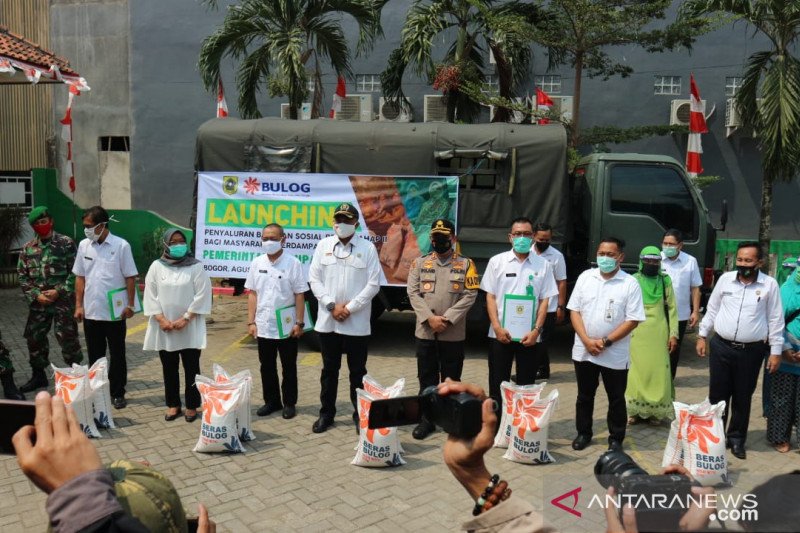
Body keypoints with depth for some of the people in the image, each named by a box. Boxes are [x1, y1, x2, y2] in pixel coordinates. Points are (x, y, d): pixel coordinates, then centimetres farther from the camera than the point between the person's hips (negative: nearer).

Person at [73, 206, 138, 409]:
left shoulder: (121, 246, -9)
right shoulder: (84, 245, 3)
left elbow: (130, 277, -6)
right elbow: (80, 277, 9)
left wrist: (130, 305, -9)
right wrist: (79, 305, 5)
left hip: (115, 313, -3)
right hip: (91, 312, 4)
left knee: (117, 355, 8)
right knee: (95, 356, 13)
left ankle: (117, 393, 19)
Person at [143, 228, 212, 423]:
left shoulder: (196, 266, -3)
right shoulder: (157, 266, 5)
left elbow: (202, 295, -7)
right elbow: (151, 294, 2)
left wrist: (185, 318, -12)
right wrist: (161, 319, -8)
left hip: (190, 328, -2)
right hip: (164, 328, 2)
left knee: (191, 368, 2)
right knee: (169, 368, 10)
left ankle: (192, 405, 14)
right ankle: (173, 404, 23)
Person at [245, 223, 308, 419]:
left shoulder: (292, 263, -7)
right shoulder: (257, 263, 3)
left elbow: (299, 295, -7)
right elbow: (252, 294, 5)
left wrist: (299, 323, -10)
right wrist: (251, 322, 1)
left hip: (287, 326, -3)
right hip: (263, 326, 4)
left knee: (289, 367, 9)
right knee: (267, 367, 14)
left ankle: (289, 403, 22)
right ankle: (271, 401, 28)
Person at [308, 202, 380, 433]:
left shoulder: (368, 248, -2)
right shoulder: (323, 245, 4)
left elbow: (373, 284, -5)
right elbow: (314, 279, 2)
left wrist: (350, 308, -11)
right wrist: (332, 305, -9)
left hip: (357, 323, -2)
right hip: (327, 321, 2)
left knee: (357, 371, 8)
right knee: (329, 370, 14)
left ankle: (360, 414, 21)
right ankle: (326, 413, 26)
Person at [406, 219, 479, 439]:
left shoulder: (466, 264, 1)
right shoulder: (420, 263, 6)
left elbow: (470, 295, -6)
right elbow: (413, 293, -1)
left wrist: (448, 319, -14)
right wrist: (430, 317, -14)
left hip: (454, 333, -1)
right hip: (425, 331, 2)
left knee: (451, 379, 9)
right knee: (426, 378, 9)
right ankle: (427, 419, 21)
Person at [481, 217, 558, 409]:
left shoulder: (543, 265, 3)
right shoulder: (497, 261, 2)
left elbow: (544, 300, 2)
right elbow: (490, 296, 1)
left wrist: (536, 330, -9)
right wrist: (497, 327, -9)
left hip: (530, 336, 0)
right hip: (501, 334, 0)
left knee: (526, 386, 9)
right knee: (497, 385, 8)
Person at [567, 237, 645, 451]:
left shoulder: (630, 284, -7)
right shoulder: (585, 277, 2)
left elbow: (632, 320, -10)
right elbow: (574, 310, 1)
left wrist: (606, 342, -16)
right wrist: (587, 340, -11)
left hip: (615, 354, -2)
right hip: (584, 351, 3)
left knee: (616, 398, 11)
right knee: (584, 395, 15)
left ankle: (616, 438, 26)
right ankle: (583, 433, 31)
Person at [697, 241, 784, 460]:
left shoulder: (769, 284, -6)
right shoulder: (725, 279, 0)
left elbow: (775, 320, -2)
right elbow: (712, 309, 8)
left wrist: (776, 351, -2)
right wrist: (702, 335, 7)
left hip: (751, 351, -1)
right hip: (721, 347, 1)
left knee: (742, 397, 11)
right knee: (717, 394, 9)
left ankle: (737, 439, 27)